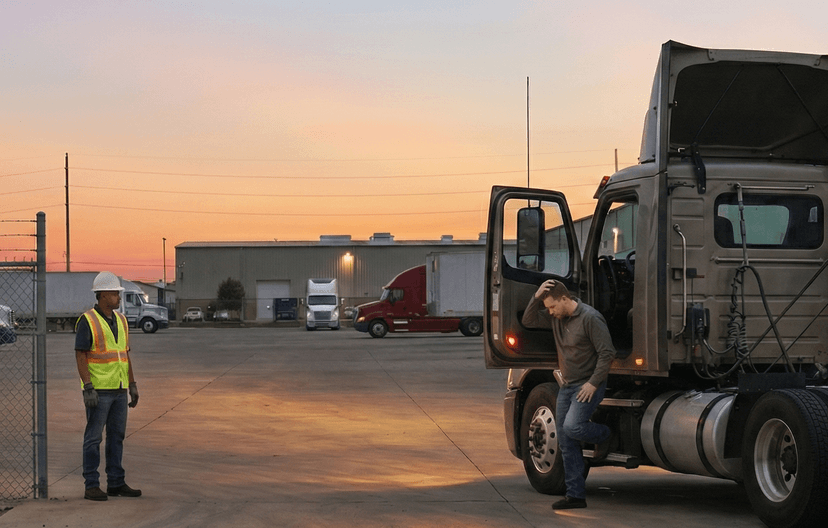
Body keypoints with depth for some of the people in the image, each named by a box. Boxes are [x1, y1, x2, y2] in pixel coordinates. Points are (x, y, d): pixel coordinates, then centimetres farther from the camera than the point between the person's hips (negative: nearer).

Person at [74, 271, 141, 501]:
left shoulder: (120, 320, 12)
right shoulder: (87, 322, -11)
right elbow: (80, 357, -13)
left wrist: (132, 385, 13)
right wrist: (88, 388, -20)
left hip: (119, 389, 7)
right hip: (98, 390, -7)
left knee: (117, 437, 9)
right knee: (94, 438, -2)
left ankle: (116, 483, 15)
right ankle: (91, 486, 2)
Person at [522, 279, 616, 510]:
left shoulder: (590, 318, -17)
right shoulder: (556, 317, 6)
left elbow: (607, 353, -18)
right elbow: (529, 321, 13)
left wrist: (593, 383, -20)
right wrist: (536, 297, -3)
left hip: (588, 386, -8)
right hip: (567, 386, 8)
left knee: (571, 427, -25)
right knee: (566, 443, 4)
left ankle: (604, 434, 7)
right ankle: (575, 495, 9)